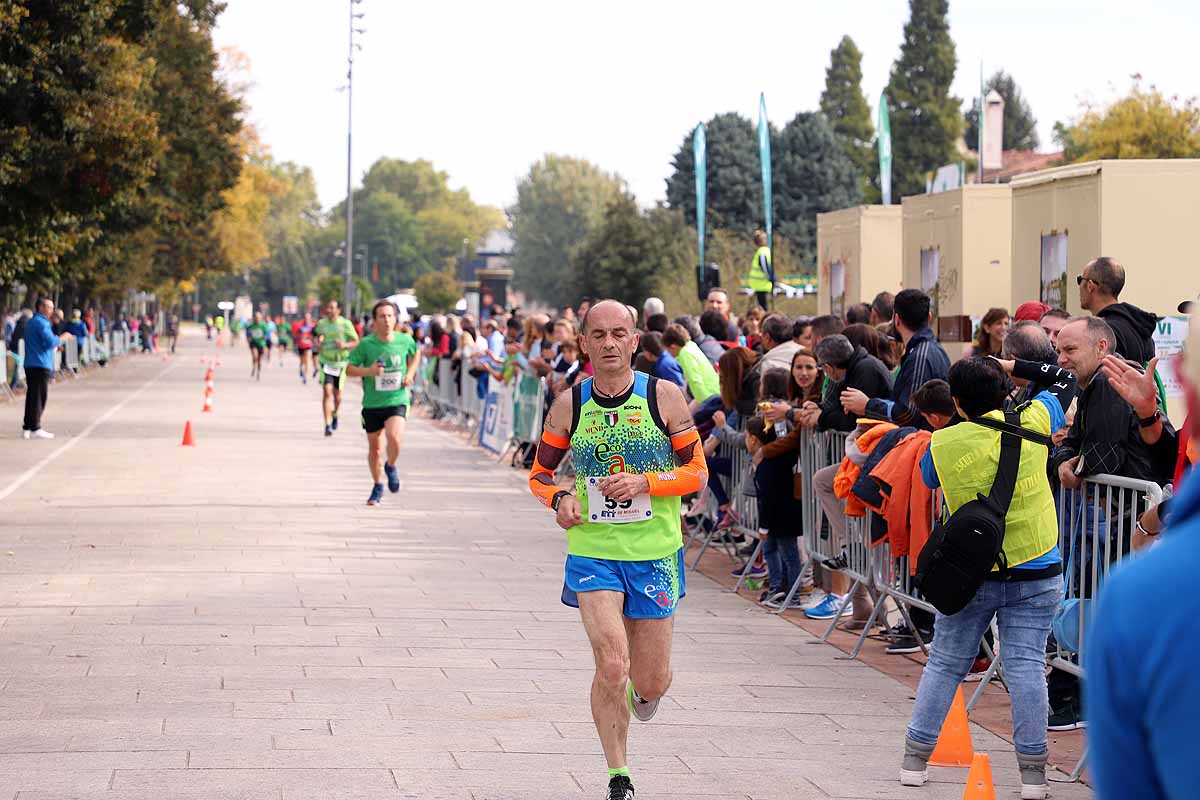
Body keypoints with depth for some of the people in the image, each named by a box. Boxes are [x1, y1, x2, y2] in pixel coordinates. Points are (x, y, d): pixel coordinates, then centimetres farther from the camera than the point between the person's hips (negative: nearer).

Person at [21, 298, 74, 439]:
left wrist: (55, 343, 17)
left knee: (32, 396, 11)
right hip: (40, 364, -10)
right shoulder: (41, 323, -12)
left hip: (30, 364, 10)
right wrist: (62, 338, -5)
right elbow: (51, 341, -23)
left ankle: (27, 428, 12)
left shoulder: (31, 322, 19)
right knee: (39, 396, -7)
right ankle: (35, 429, -7)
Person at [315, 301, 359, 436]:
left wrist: (345, 345, -19)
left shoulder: (346, 324, -5)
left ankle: (335, 415, 40)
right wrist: (319, 341, -3)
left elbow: (356, 342, 0)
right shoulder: (322, 324, 3)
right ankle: (328, 425, -13)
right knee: (327, 392, -13)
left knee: (337, 394, 9)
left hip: (340, 363, -1)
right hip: (326, 362, 1)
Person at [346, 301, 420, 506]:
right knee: (374, 449, 11)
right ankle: (378, 487, 35)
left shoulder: (405, 340, -2)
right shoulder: (365, 344, -9)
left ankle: (390, 467, 8)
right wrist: (368, 371, -22)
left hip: (397, 401, -1)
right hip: (372, 404, 1)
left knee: (394, 437, -26)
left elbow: (415, 355, 20)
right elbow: (349, 369, -4)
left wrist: (410, 374, 4)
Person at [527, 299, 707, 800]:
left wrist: (645, 482, -16)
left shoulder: (664, 396, -3)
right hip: (593, 551, 0)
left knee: (651, 683, 6)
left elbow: (697, 472, 0)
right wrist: (560, 499, -11)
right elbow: (539, 473, 11)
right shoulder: (569, 405, 0)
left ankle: (642, 691, 45)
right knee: (612, 666, -15)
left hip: (654, 553, 0)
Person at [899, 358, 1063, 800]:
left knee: (945, 663, 11)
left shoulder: (941, 444, -7)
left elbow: (928, 480, 15)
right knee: (1025, 665, -1)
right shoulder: (1032, 421, -7)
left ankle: (916, 758, 15)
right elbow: (1055, 392, 15)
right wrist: (1002, 376, 24)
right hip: (1035, 574, 0)